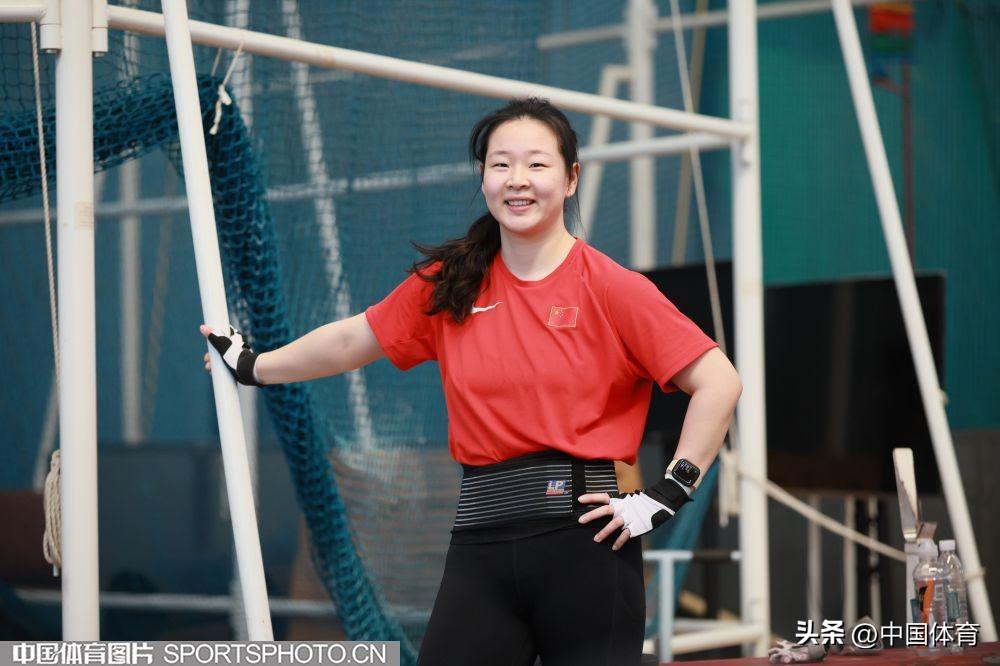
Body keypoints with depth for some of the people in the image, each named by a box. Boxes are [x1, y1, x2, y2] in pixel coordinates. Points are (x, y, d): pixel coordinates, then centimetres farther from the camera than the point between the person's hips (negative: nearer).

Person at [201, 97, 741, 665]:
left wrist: (667, 496, -8)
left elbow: (718, 382, -6)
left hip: (582, 539, -3)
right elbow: (353, 340, 24)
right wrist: (254, 366, 34)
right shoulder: (449, 285, 10)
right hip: (482, 543, 3)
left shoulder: (611, 287, -3)